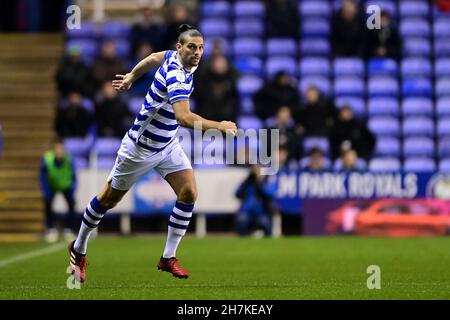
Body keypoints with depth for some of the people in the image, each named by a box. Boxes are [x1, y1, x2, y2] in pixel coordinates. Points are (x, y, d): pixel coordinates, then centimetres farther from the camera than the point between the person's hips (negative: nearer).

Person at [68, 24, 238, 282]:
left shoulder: (175, 57, -6)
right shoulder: (175, 75, -33)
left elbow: (155, 57, 16)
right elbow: (183, 117, -47)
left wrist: (131, 76, 29)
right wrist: (219, 126, -46)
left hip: (168, 145, 8)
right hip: (141, 147, -8)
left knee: (189, 193, -8)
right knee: (110, 199, 11)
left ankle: (168, 258, 2)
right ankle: (79, 249, 31)